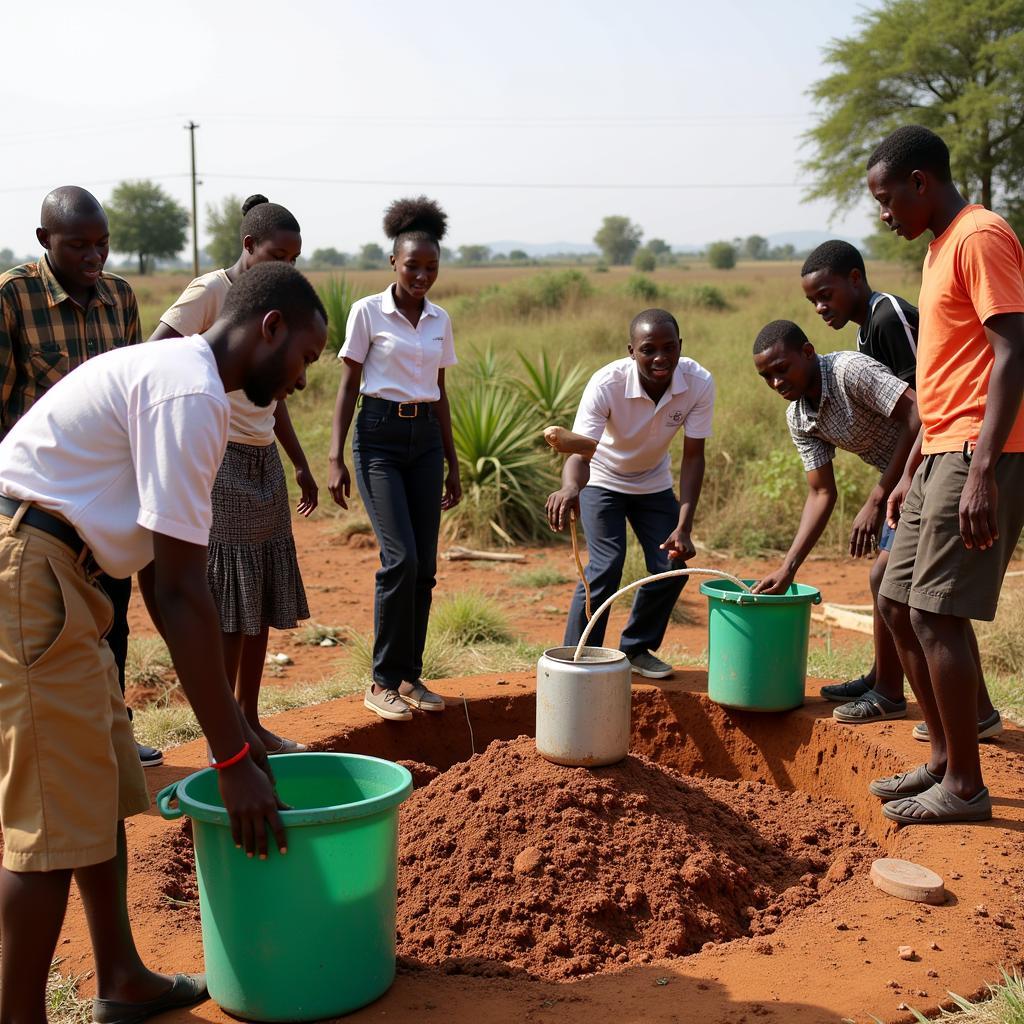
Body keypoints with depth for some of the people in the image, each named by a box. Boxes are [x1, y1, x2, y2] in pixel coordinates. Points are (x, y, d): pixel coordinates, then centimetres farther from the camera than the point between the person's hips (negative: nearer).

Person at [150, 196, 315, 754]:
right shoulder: (209, 292, -10)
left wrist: (302, 466, 22)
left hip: (264, 464, 8)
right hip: (220, 460, -8)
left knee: (263, 601, 10)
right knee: (228, 602, -5)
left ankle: (250, 722, 21)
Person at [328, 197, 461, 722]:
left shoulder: (439, 320, 11)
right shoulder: (368, 312, -3)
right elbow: (348, 386, -3)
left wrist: (452, 463, 17)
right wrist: (336, 458, -10)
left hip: (426, 439, 5)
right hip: (380, 436, -5)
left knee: (425, 564, 2)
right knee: (401, 557, -15)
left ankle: (409, 677, 14)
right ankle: (383, 682, -3)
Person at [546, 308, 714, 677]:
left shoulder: (699, 384, -26)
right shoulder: (606, 384, -35)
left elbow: (693, 457, -23)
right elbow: (581, 452, -44)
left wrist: (683, 527, -32)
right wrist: (570, 487, -69)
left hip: (653, 483, 4)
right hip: (603, 480, -4)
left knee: (672, 566, -1)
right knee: (606, 566, -17)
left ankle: (637, 648, 20)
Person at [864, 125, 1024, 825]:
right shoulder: (942, 247, 20)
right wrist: (912, 472, 23)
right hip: (942, 456, 10)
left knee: (937, 614, -9)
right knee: (899, 604, 12)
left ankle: (965, 787, 2)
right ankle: (944, 758, 22)